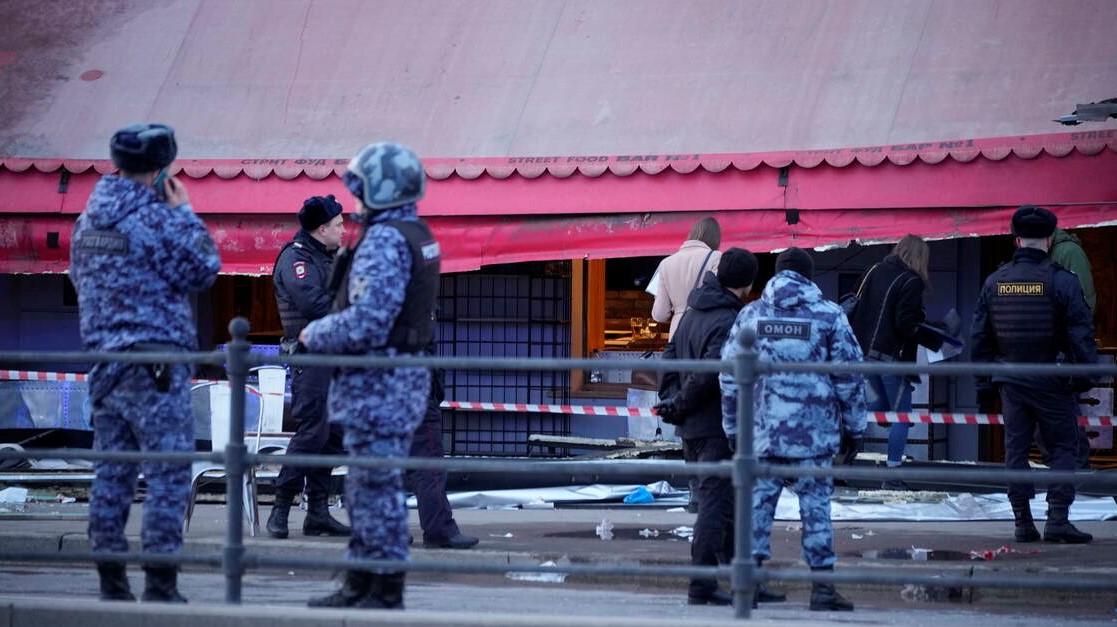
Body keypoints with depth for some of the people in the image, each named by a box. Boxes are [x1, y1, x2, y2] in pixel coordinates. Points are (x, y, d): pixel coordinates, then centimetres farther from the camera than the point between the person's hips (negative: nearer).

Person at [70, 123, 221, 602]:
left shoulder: (89, 219, 12)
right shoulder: (157, 218, -14)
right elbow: (203, 269, -7)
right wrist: (185, 212, 1)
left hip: (102, 357, 8)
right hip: (154, 361, -8)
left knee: (111, 472, 10)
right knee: (169, 472, -4)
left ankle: (111, 580, 11)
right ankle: (159, 581, -8)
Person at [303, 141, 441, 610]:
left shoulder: (384, 241, -18)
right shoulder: (416, 236, 14)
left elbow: (368, 320, -25)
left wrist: (315, 335, -10)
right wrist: (327, 327, 14)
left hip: (379, 380, -11)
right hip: (400, 376, 11)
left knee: (376, 484, -6)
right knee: (367, 484, 16)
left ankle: (385, 591, -2)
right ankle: (360, 585, 22)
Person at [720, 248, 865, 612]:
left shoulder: (750, 315, 6)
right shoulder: (829, 315, 0)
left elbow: (729, 377, 8)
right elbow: (850, 376, 0)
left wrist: (733, 427, 17)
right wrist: (855, 427, 9)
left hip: (761, 432, 2)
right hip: (814, 432, -2)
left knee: (758, 502, 7)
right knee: (816, 506, 2)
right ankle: (822, 586, 1)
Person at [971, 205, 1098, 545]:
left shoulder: (994, 282, 4)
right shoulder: (1062, 281, -10)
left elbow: (979, 337, 9)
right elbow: (1082, 334, -11)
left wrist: (984, 384, 15)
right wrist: (1086, 377, -4)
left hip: (1010, 382, 4)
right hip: (1052, 383, -4)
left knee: (1015, 449, 11)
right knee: (1063, 448, 4)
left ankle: (1023, 523, 10)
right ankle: (1057, 520, -5)